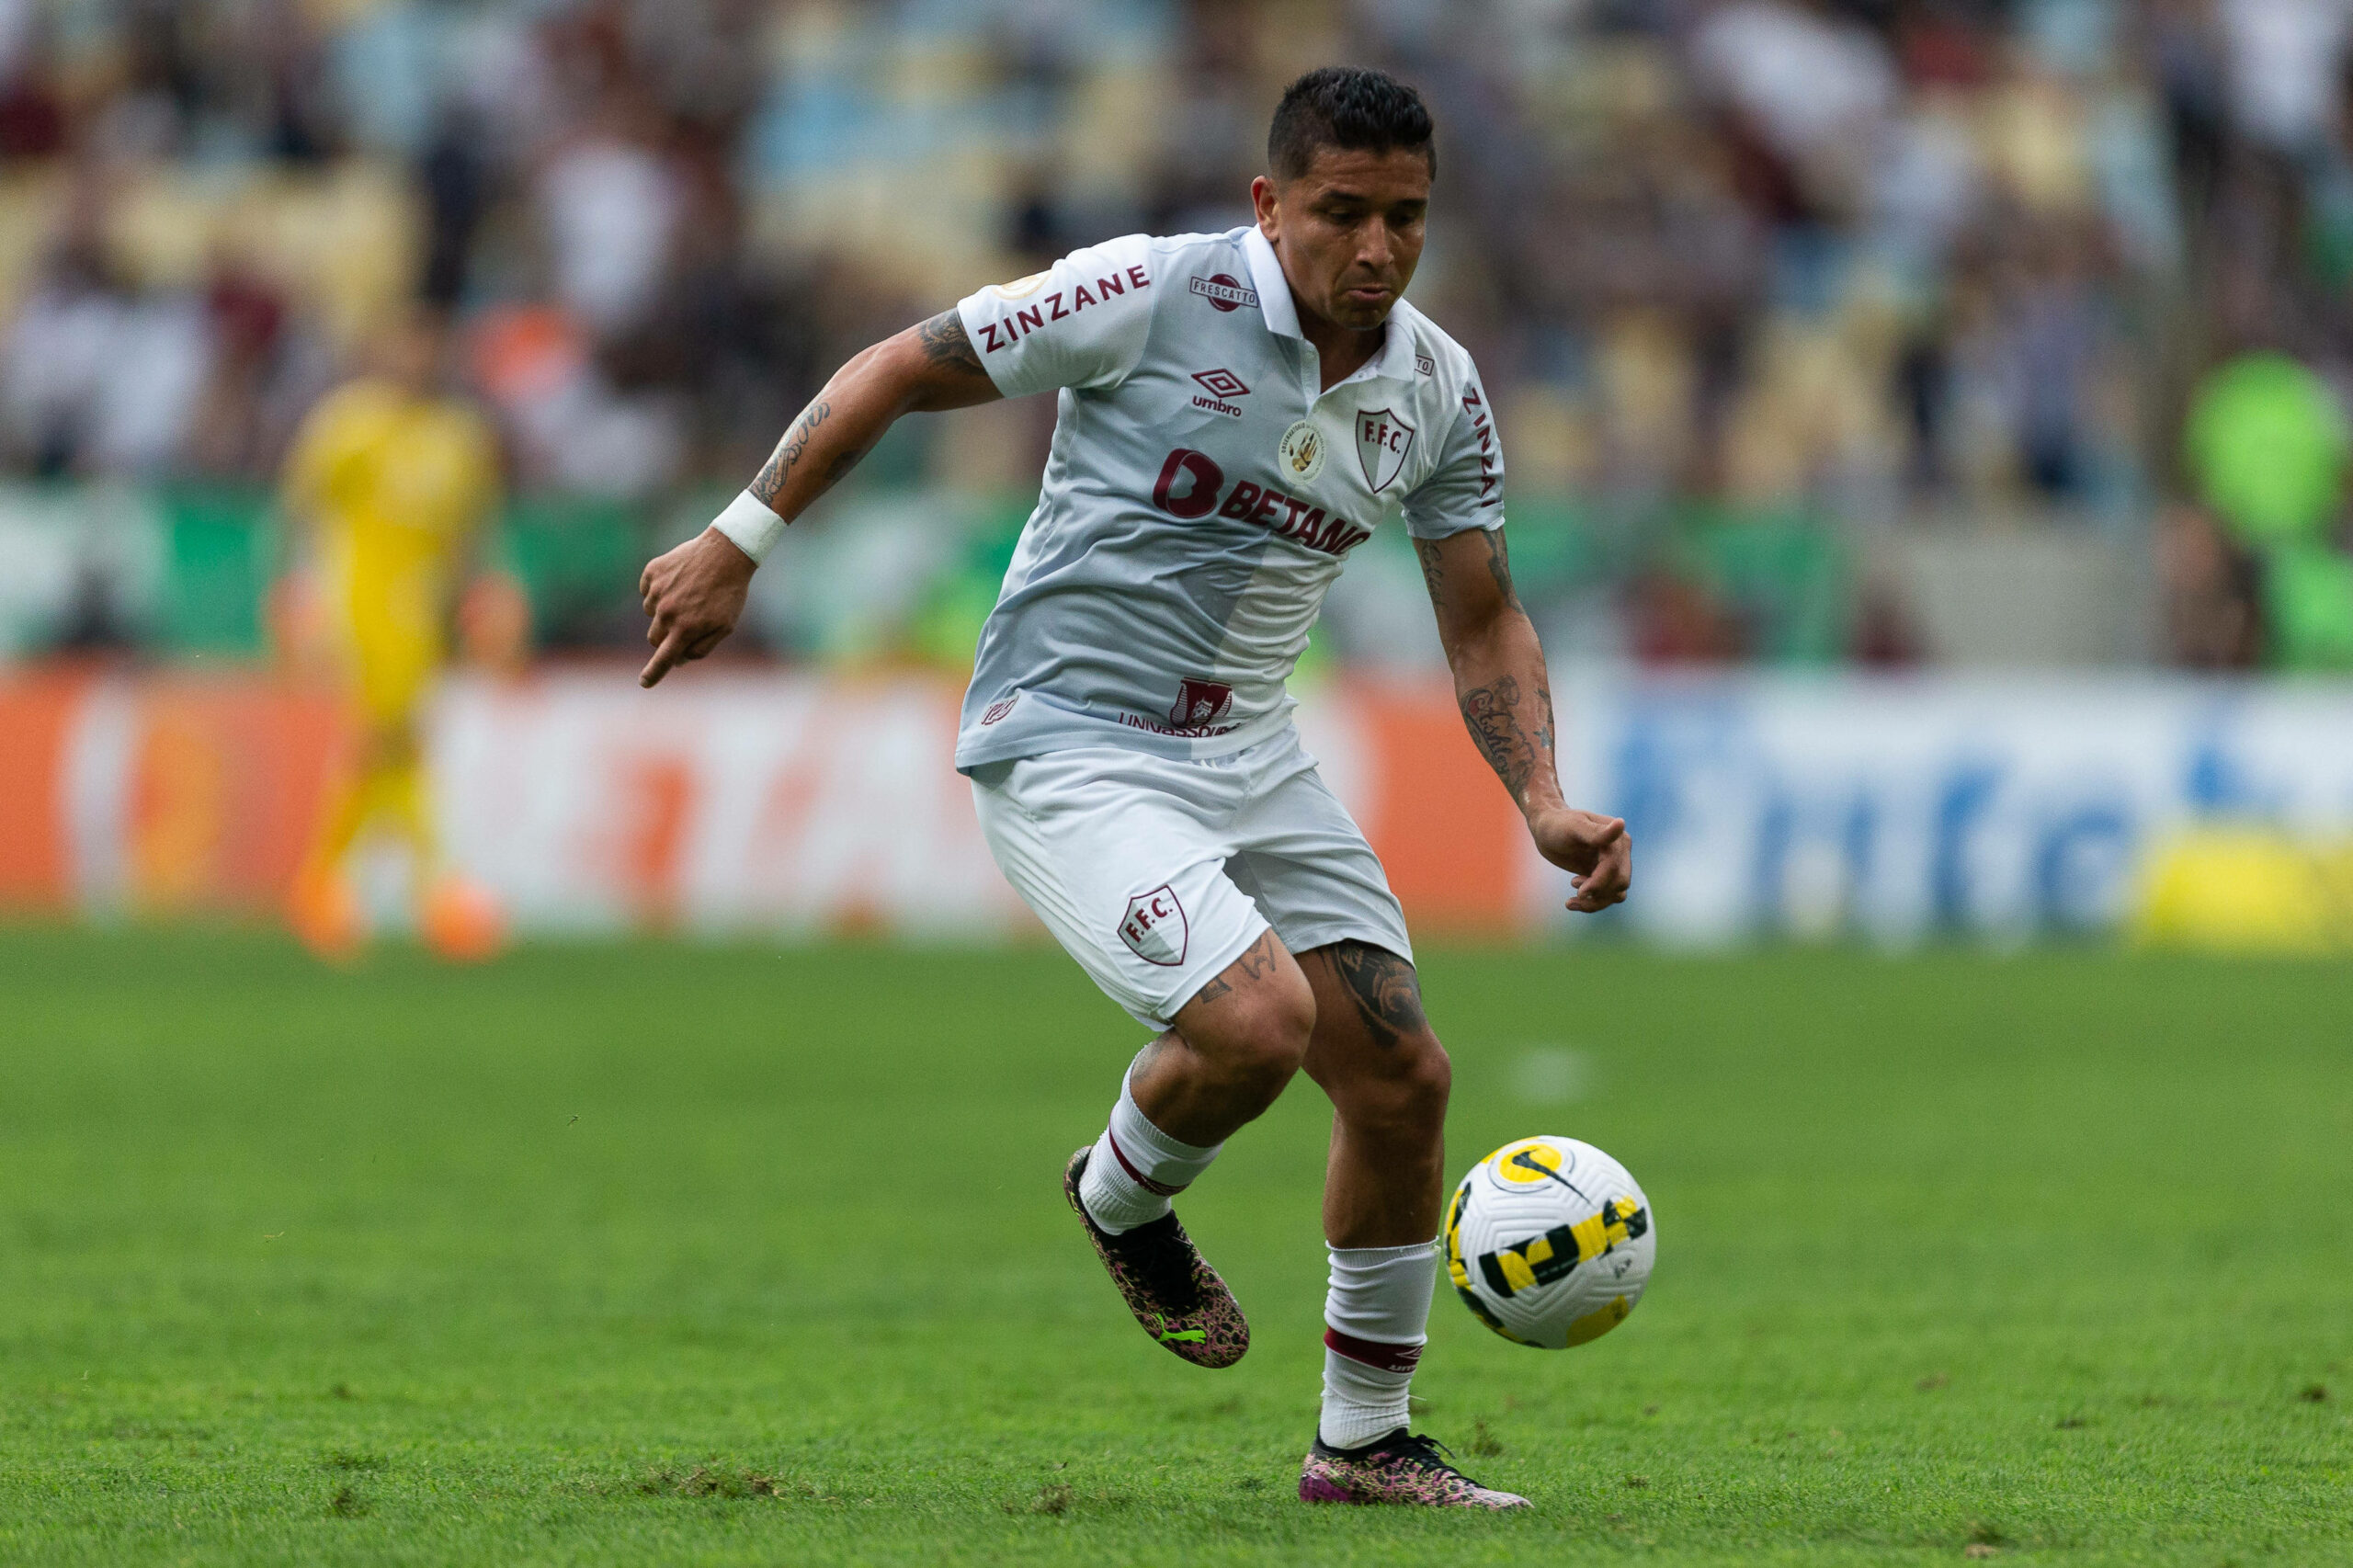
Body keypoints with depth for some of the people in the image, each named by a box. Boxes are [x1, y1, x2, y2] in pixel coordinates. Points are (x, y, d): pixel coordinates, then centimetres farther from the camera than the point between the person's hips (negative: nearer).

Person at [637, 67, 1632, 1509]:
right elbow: (899, 371, -7)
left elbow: (1484, 620, 11)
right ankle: (1124, 1199, 9)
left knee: (1402, 1077, 1)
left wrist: (1547, 809, -4)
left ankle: (1366, 1442, 19)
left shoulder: (1439, 391, 1)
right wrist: (738, 547, -6)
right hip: (1070, 747, -7)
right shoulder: (1156, 295, -16)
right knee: (1256, 1022, -26)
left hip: (1250, 756, 7)